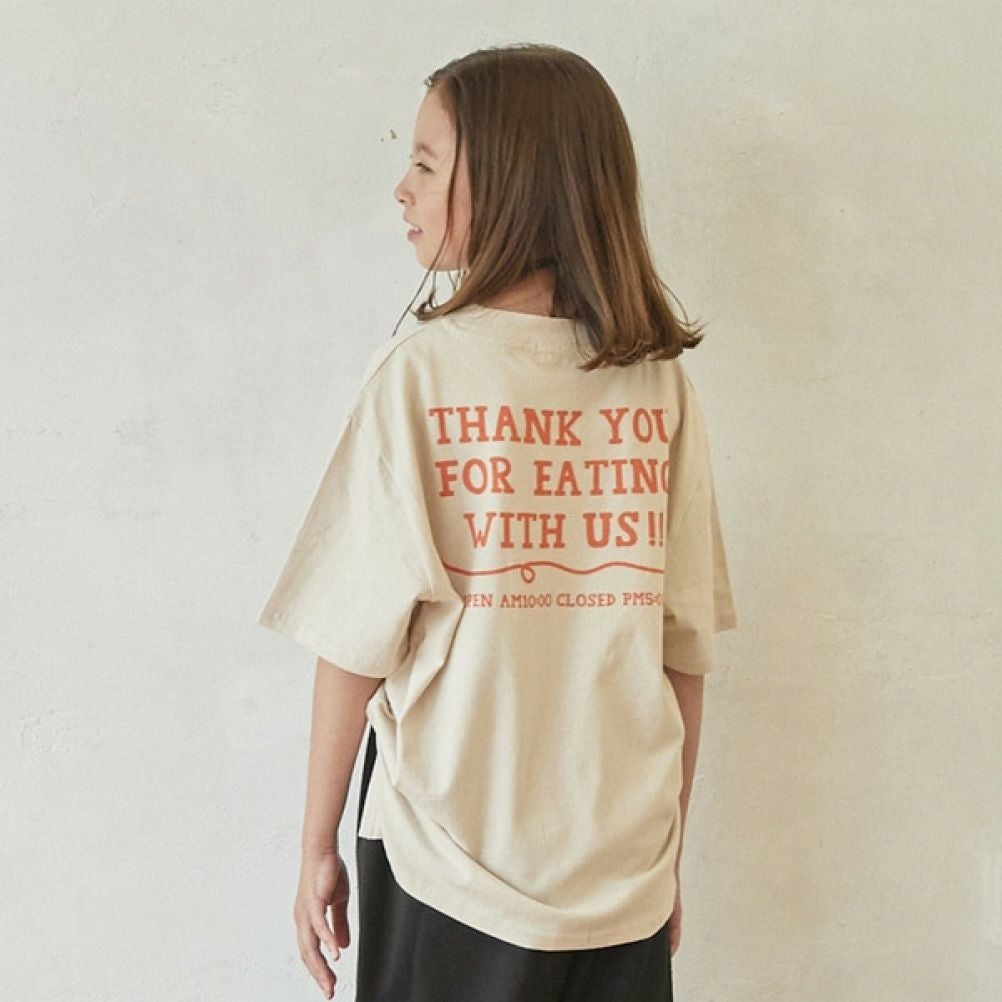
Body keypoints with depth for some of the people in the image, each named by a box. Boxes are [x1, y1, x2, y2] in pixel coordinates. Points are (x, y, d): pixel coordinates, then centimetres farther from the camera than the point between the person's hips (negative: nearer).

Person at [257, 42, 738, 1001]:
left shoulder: (421, 368, -13)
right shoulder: (659, 382, -5)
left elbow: (357, 636, -12)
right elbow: (686, 645, -1)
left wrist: (319, 846, 0)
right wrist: (670, 848, 11)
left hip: (445, 870, -2)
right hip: (625, 876, 3)